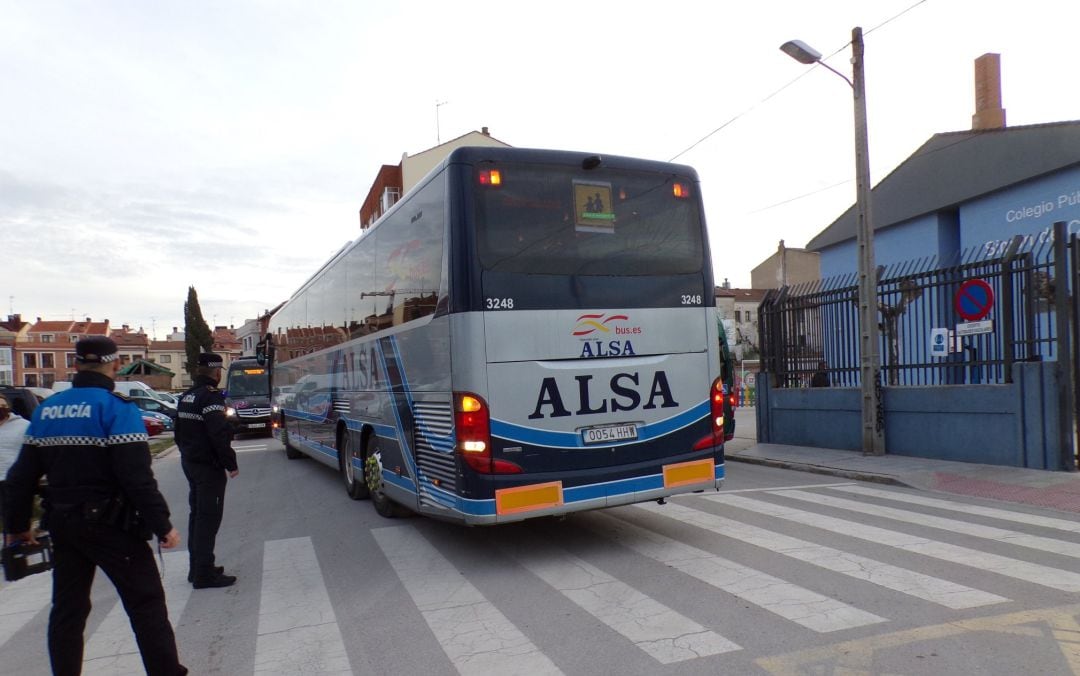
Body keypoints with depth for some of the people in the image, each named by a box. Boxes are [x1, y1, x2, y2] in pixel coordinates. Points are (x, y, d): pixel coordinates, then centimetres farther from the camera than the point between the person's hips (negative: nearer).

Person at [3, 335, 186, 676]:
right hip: (111, 525, -6)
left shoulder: (46, 409, 7)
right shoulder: (116, 408, -14)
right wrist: (162, 525, -17)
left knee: (67, 609, 18)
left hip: (62, 525, 7)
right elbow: (138, 477, -21)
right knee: (146, 603, 1)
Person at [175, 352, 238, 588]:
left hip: (190, 463, 10)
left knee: (197, 515, 17)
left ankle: (197, 568, 26)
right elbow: (219, 435, -23)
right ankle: (204, 574, -2)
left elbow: (179, 433, 19)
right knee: (208, 518, -5)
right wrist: (231, 464, -16)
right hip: (209, 466, -10)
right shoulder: (211, 396, -18)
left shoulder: (186, 397, 12)